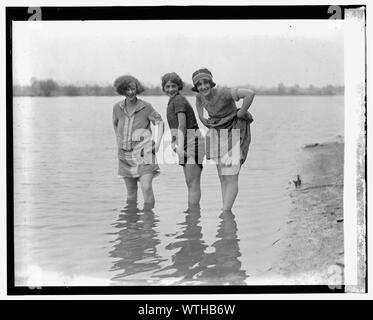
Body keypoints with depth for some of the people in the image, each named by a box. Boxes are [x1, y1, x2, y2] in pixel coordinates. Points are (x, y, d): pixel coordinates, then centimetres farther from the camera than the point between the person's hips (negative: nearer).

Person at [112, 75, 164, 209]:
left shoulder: (146, 107, -7)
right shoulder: (117, 107, 3)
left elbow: (160, 122, 3)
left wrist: (158, 143, -6)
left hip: (143, 153, -3)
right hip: (125, 154, 3)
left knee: (147, 188, -15)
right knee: (131, 192, 9)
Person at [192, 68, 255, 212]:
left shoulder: (224, 93, -26)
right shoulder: (200, 96, -4)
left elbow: (250, 93, -37)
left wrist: (241, 113, -24)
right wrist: (201, 116, 13)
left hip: (233, 134, -7)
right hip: (217, 134, 7)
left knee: (231, 178, -10)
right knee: (223, 178, 9)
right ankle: (227, 212, 15)